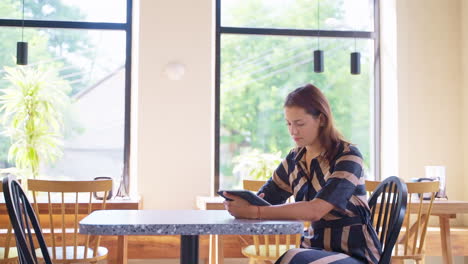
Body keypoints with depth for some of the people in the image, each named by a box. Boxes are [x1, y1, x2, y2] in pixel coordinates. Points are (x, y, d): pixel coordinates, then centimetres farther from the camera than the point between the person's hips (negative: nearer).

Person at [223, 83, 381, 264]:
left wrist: (254, 211, -28)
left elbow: (315, 210, -27)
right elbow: (263, 200, 6)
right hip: (317, 249, 6)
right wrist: (243, 204, -18)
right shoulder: (295, 159, 5)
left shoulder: (348, 156, -13)